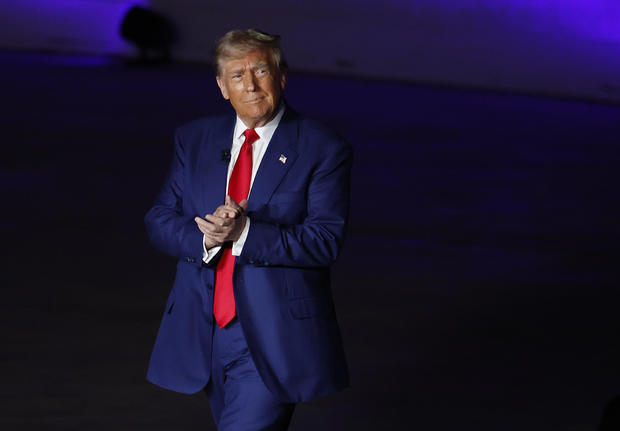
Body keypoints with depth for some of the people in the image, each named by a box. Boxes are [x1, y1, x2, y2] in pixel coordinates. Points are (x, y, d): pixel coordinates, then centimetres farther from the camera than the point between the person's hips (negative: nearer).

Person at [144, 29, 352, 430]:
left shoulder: (324, 150, -5)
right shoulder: (194, 139, 9)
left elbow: (325, 240, -13)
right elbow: (159, 220, 5)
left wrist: (244, 233, -24)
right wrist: (205, 236, -17)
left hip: (275, 337, -5)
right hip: (206, 332, 5)